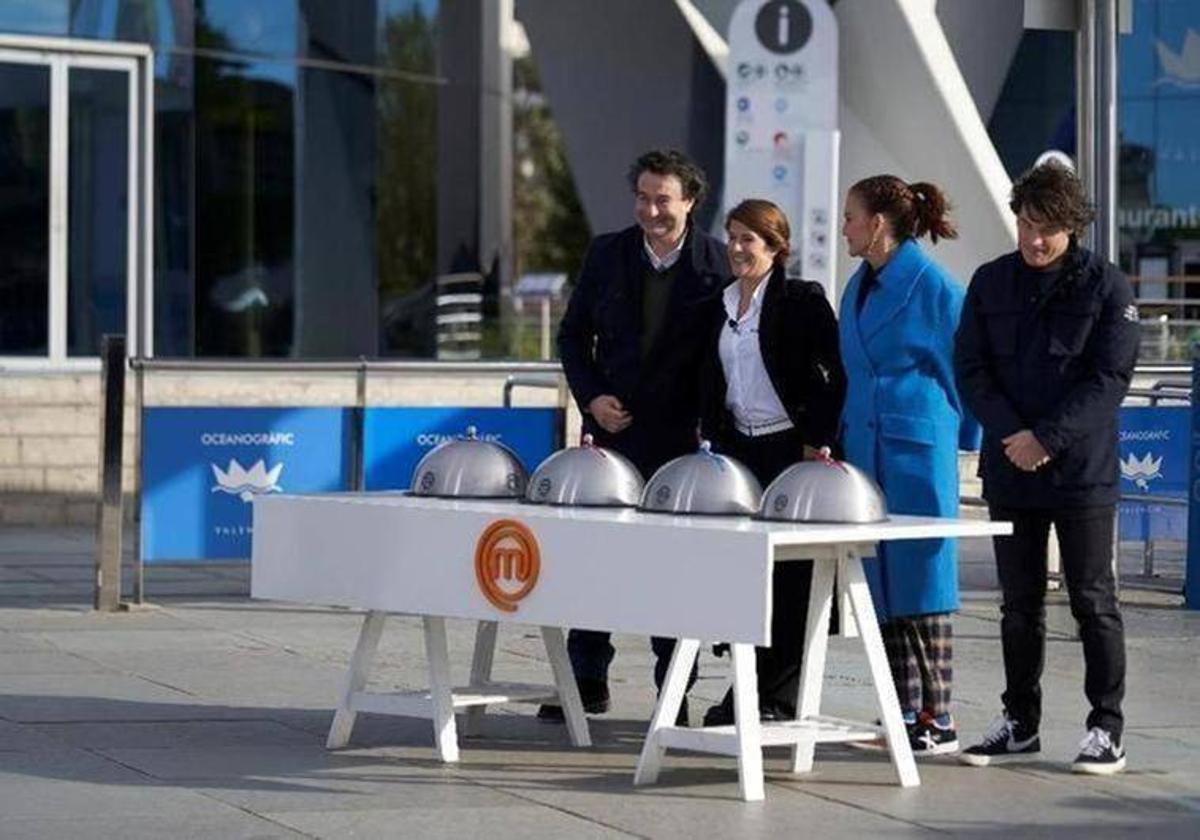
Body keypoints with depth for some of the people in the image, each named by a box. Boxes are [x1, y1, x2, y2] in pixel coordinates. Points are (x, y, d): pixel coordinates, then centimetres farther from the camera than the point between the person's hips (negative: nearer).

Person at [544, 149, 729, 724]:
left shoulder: (717, 263, -3)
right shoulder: (607, 255, 5)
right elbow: (573, 334, 11)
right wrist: (590, 397, -3)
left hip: (682, 439, -3)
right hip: (612, 429, 3)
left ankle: (675, 690, 10)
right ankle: (588, 680, 13)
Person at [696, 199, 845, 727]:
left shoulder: (802, 301, -6)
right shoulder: (719, 308, 14)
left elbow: (833, 375, -9)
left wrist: (817, 441, -12)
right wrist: (713, 440, 10)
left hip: (790, 448, -6)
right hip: (738, 447, 6)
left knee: (788, 576, -3)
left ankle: (781, 697, 1)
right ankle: (747, 688, 10)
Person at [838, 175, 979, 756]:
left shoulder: (934, 287, -9)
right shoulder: (858, 288, 14)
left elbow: (961, 370, -4)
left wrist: (961, 440, 0)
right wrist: (841, 438, 17)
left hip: (918, 452, -8)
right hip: (865, 453, 8)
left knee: (921, 582, -6)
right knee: (883, 587, 7)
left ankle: (937, 720, -2)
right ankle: (904, 714, 12)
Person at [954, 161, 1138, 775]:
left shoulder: (1106, 287, -3)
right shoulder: (991, 283, 8)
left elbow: (1109, 379, -9)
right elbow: (970, 368, 4)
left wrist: (1047, 439, -16)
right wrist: (1009, 434, -11)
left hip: (1082, 471, -4)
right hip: (1009, 470, 4)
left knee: (1093, 601, 0)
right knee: (1019, 603, 10)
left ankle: (1106, 729, 6)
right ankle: (1019, 722, 19)